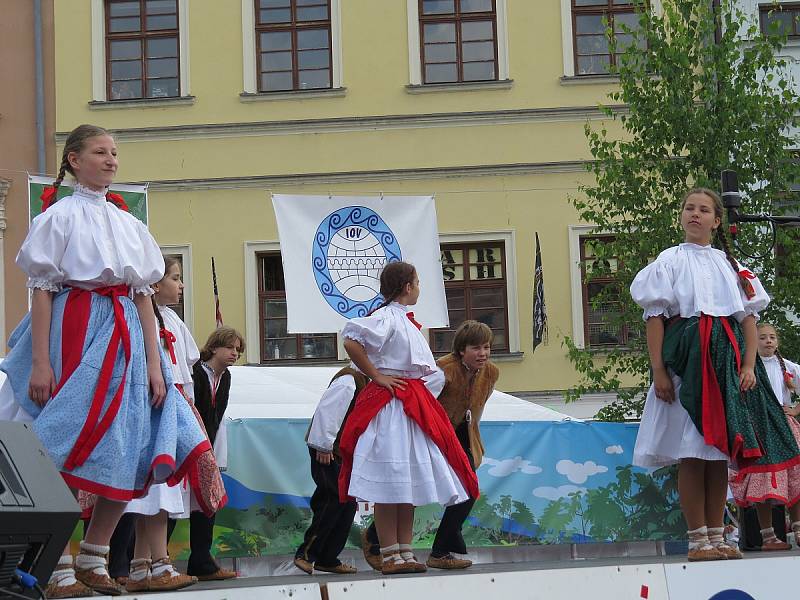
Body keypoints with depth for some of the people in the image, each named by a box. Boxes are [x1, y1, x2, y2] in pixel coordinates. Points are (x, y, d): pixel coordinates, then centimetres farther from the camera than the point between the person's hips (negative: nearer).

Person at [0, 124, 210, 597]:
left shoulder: (129, 223, 16)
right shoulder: (60, 216, 1)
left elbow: (144, 295, 13)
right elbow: (42, 291, -5)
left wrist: (155, 363, 5)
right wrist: (40, 363, -14)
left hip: (126, 337, 6)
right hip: (74, 331, -5)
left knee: (125, 456, 3)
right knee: (68, 454, -7)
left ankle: (94, 560, 14)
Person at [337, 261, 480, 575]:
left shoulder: (404, 320, 17)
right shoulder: (386, 318, -11)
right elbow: (351, 341, -25)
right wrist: (376, 376, -17)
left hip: (413, 407, 10)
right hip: (390, 406, -10)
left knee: (410, 481, 9)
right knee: (389, 483, -7)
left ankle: (405, 552, 14)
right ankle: (390, 556, -5)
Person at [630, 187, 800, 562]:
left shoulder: (731, 264, 15)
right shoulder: (670, 261, 5)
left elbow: (749, 317, 10)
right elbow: (655, 317, -2)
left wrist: (749, 365, -4)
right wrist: (659, 371, -11)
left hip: (726, 361, 4)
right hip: (686, 359, -4)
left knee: (720, 452, 4)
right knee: (692, 453, -6)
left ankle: (716, 536, 8)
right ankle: (698, 540, -3)